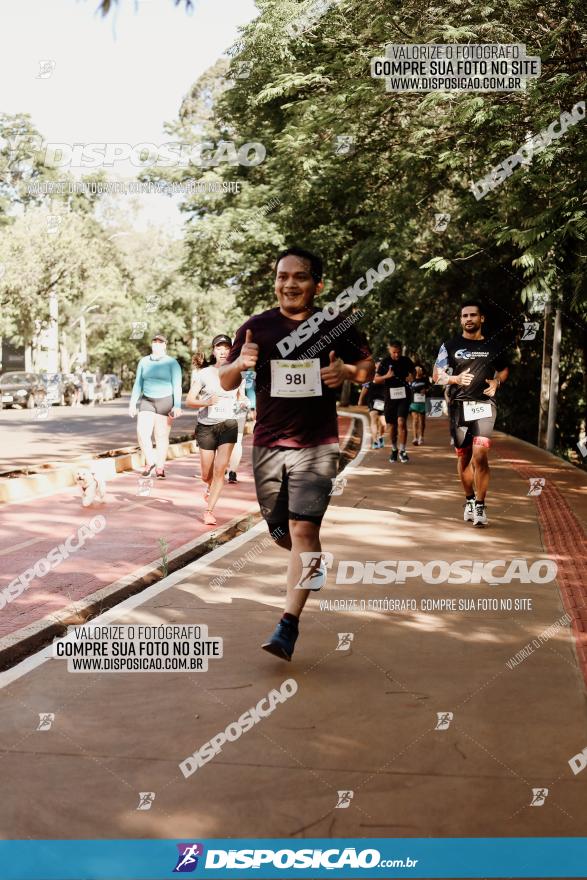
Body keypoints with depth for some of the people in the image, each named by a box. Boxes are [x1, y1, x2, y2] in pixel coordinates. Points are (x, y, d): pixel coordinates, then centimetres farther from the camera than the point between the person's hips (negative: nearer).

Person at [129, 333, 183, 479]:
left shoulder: (172, 363, -2)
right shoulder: (144, 362, 9)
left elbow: (177, 386, -5)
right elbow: (138, 384, 13)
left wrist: (177, 406, -14)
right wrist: (132, 403, 8)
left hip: (165, 401, -3)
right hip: (147, 401, 3)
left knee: (162, 436, 1)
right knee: (142, 433, -13)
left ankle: (160, 468, 11)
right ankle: (150, 461, 5)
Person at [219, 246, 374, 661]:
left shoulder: (337, 327, 0)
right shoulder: (257, 327, 1)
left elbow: (369, 367, 13)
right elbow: (226, 382, 6)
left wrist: (345, 370, -10)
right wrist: (239, 364, -17)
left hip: (317, 444, -3)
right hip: (267, 444, 3)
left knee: (303, 529, -14)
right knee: (281, 531, 13)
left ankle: (289, 624, -10)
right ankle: (312, 565, 48)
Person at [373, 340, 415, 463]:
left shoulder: (406, 361, 2)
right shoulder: (385, 362, 0)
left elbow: (412, 374, 19)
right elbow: (376, 380, 4)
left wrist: (410, 377, -5)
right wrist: (386, 376, -14)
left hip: (403, 396, -1)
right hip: (390, 396, 1)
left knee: (401, 422, -16)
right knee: (392, 426, 9)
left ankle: (402, 451, -8)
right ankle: (394, 450, 27)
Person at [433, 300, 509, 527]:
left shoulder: (494, 346, 8)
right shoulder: (450, 345, 4)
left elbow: (504, 370, 23)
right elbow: (437, 376, 5)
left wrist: (496, 382, 1)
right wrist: (455, 379, -14)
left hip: (484, 405, -1)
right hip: (458, 406, 1)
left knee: (480, 455, -15)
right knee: (464, 456, 9)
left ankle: (480, 506, -7)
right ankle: (469, 500, 28)